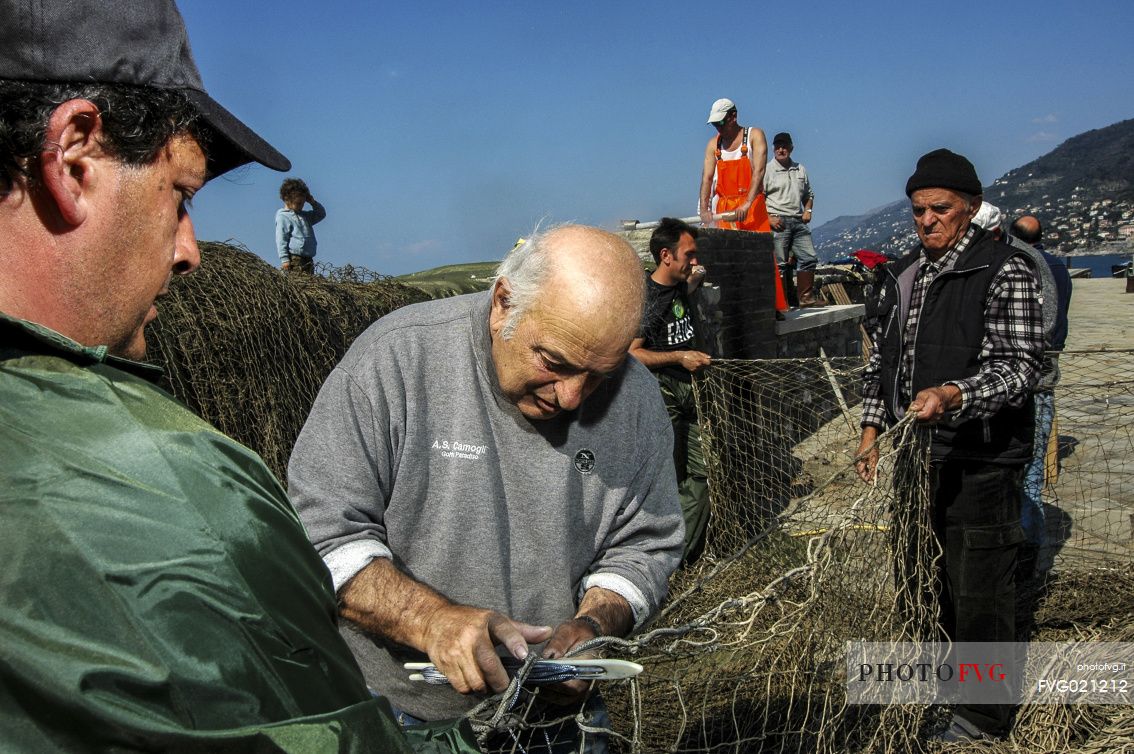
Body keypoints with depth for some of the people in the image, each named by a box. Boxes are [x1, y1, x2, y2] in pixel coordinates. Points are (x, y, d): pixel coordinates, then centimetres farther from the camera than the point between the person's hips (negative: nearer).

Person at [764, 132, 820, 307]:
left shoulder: (800, 170, 19)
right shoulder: (767, 170, 0)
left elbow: (808, 195, 30)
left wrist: (807, 210, 11)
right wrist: (768, 218, -16)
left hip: (799, 221, 6)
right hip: (778, 222, -6)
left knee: (809, 258, 2)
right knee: (780, 264, -7)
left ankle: (806, 297, 11)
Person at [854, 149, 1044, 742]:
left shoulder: (1004, 270, -8)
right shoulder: (902, 274, 13)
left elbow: (1020, 364, -16)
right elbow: (880, 359, 19)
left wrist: (954, 395, -32)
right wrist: (871, 431, 13)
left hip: (980, 460, -7)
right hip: (914, 453, 7)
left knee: (979, 590, 1)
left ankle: (984, 718, 18)